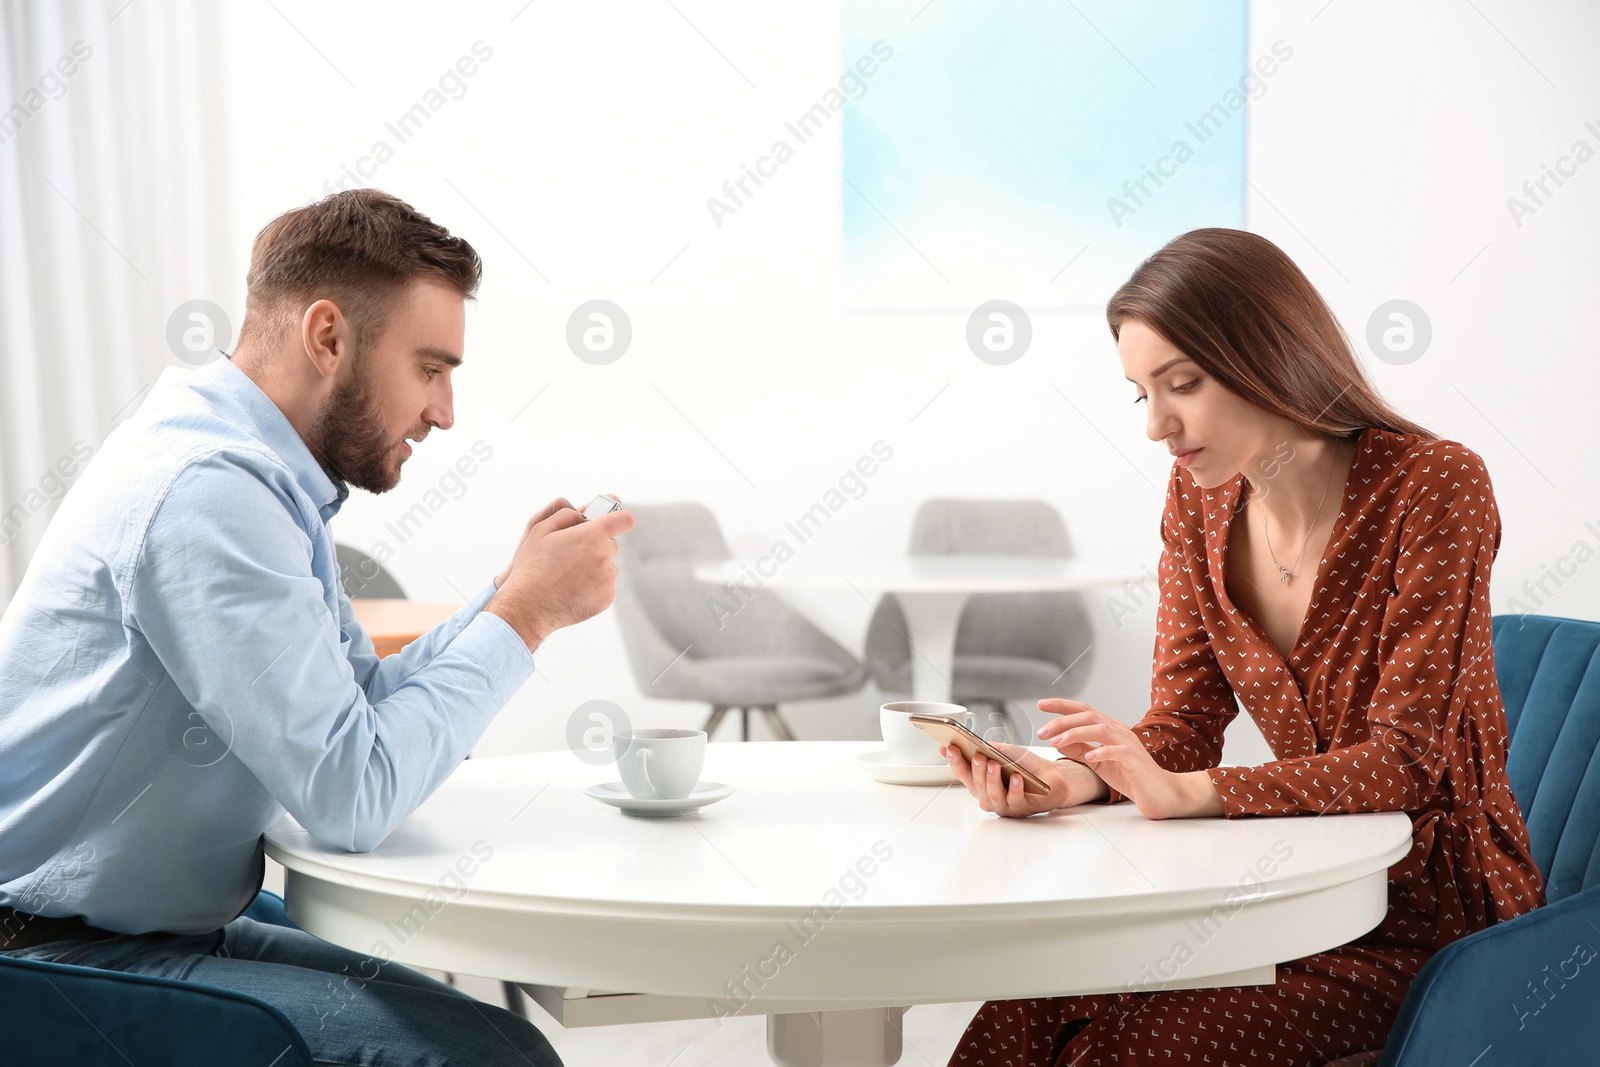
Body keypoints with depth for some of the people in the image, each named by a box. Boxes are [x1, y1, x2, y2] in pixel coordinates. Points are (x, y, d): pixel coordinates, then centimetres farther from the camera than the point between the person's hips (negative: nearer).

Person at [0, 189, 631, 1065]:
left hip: (174, 927, 10)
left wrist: (514, 592, 0)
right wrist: (523, 613, -17)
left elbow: (363, 702, 10)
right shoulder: (205, 491, -23)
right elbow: (353, 795, -25)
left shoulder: (257, 474, 9)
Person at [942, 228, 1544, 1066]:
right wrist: (1079, 779, -23)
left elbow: (1405, 760, -20)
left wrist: (1186, 793, -32)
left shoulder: (1435, 486, -16)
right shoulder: (1200, 495, 2)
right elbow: (1181, 724, 0)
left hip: (1425, 911, -5)